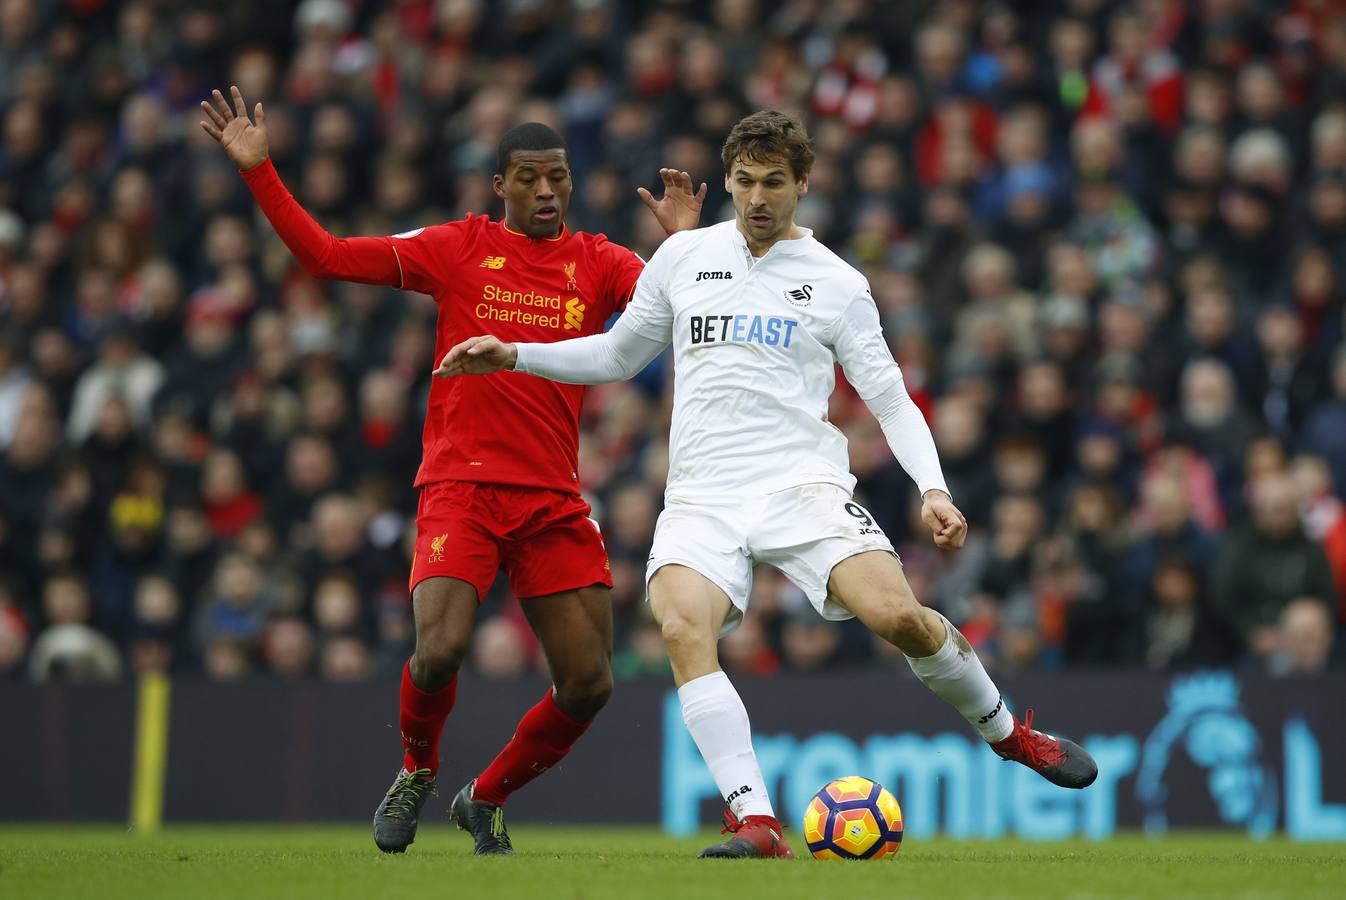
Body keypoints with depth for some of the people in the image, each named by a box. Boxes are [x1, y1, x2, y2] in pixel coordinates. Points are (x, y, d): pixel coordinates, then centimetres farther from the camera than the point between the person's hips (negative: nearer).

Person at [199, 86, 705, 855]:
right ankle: (418, 771, 11)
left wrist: (685, 243, -24)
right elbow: (327, 255, 4)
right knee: (440, 651, -23)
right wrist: (258, 171, -3)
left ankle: (486, 799, 23)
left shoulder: (599, 263, 8)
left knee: (590, 684, -2)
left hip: (555, 501, 2)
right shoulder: (458, 249, 5)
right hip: (462, 487, -2)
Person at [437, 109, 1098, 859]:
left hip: (805, 485, -2)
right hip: (704, 496, 2)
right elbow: (618, 356, 25)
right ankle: (757, 825, -30)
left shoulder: (837, 284, 7)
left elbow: (891, 398, 7)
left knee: (898, 614, -23)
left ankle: (1010, 733, 7)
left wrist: (933, 489, -8)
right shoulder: (684, 257, 14)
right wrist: (513, 356, 14)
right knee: (682, 624, -29)